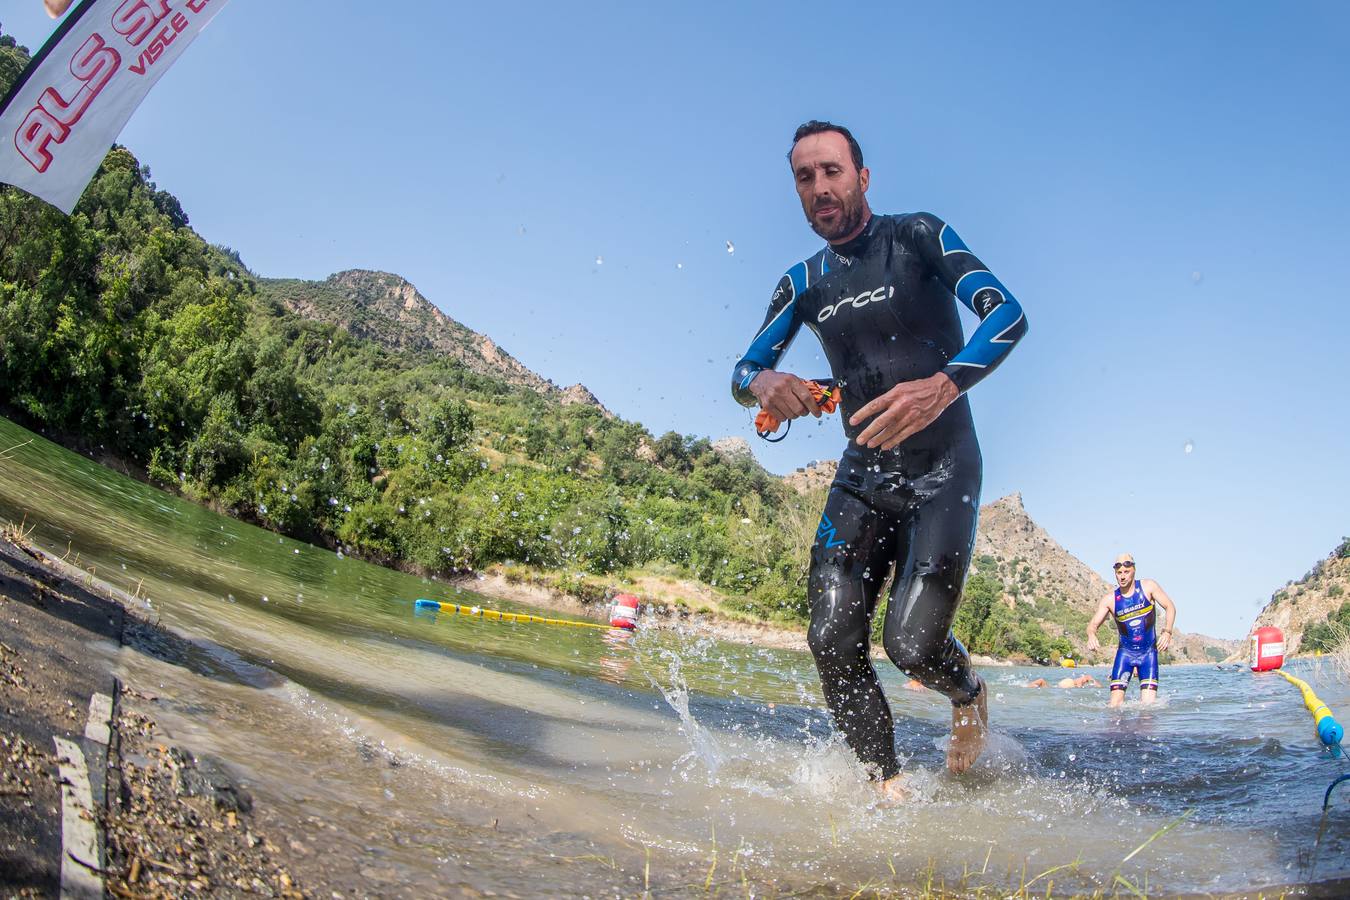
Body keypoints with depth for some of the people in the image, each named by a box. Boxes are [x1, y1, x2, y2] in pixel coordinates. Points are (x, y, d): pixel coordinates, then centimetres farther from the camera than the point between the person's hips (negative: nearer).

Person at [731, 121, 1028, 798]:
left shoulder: (919, 237, -4)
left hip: (943, 470, -4)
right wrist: (764, 383, -20)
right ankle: (887, 786, 7)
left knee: (910, 642, -16)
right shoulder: (804, 283, 10)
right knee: (832, 640, -10)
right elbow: (742, 372, 6)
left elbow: (1007, 315, -16)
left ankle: (970, 698, 20)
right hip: (863, 475, 4)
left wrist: (942, 387, -35)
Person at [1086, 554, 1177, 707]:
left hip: (1148, 652, -1)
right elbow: (1093, 624, -7)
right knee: (1116, 704, -9)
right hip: (1125, 653, 1)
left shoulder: (1148, 586, -5)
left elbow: (1170, 607, 0)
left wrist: (1167, 631, -16)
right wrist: (1091, 635, -31)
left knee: (1149, 704, -10)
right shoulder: (1110, 600, -5)